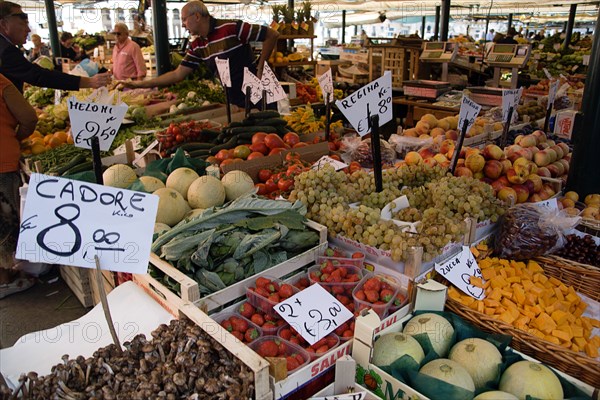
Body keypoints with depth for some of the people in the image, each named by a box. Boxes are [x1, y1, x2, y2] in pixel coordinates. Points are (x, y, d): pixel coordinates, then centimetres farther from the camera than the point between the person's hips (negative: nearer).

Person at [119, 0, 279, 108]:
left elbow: (272, 35, -14)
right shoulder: (197, 46, 7)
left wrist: (260, 67, -14)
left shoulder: (231, 28, -16)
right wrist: (142, 84, 6)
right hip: (233, 100, 7)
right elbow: (178, 74, 9)